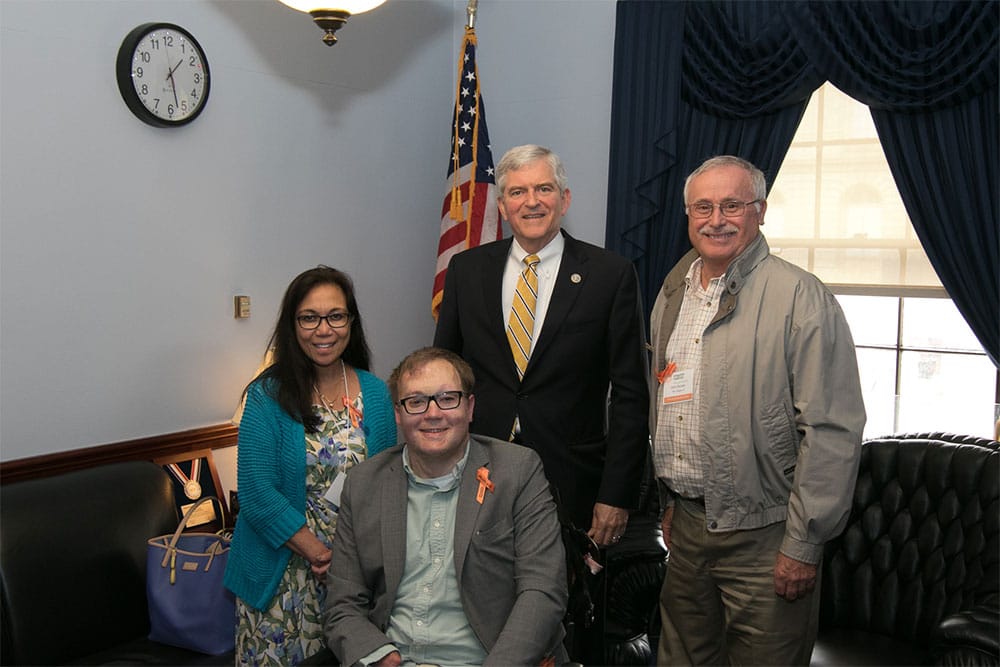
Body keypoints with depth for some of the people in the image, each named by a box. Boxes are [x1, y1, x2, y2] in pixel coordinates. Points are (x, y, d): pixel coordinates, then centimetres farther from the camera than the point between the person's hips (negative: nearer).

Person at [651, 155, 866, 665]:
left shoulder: (801, 297, -14)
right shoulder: (673, 293, 9)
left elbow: (833, 431, -17)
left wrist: (803, 546, -16)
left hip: (762, 539, -6)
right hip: (687, 526, 6)